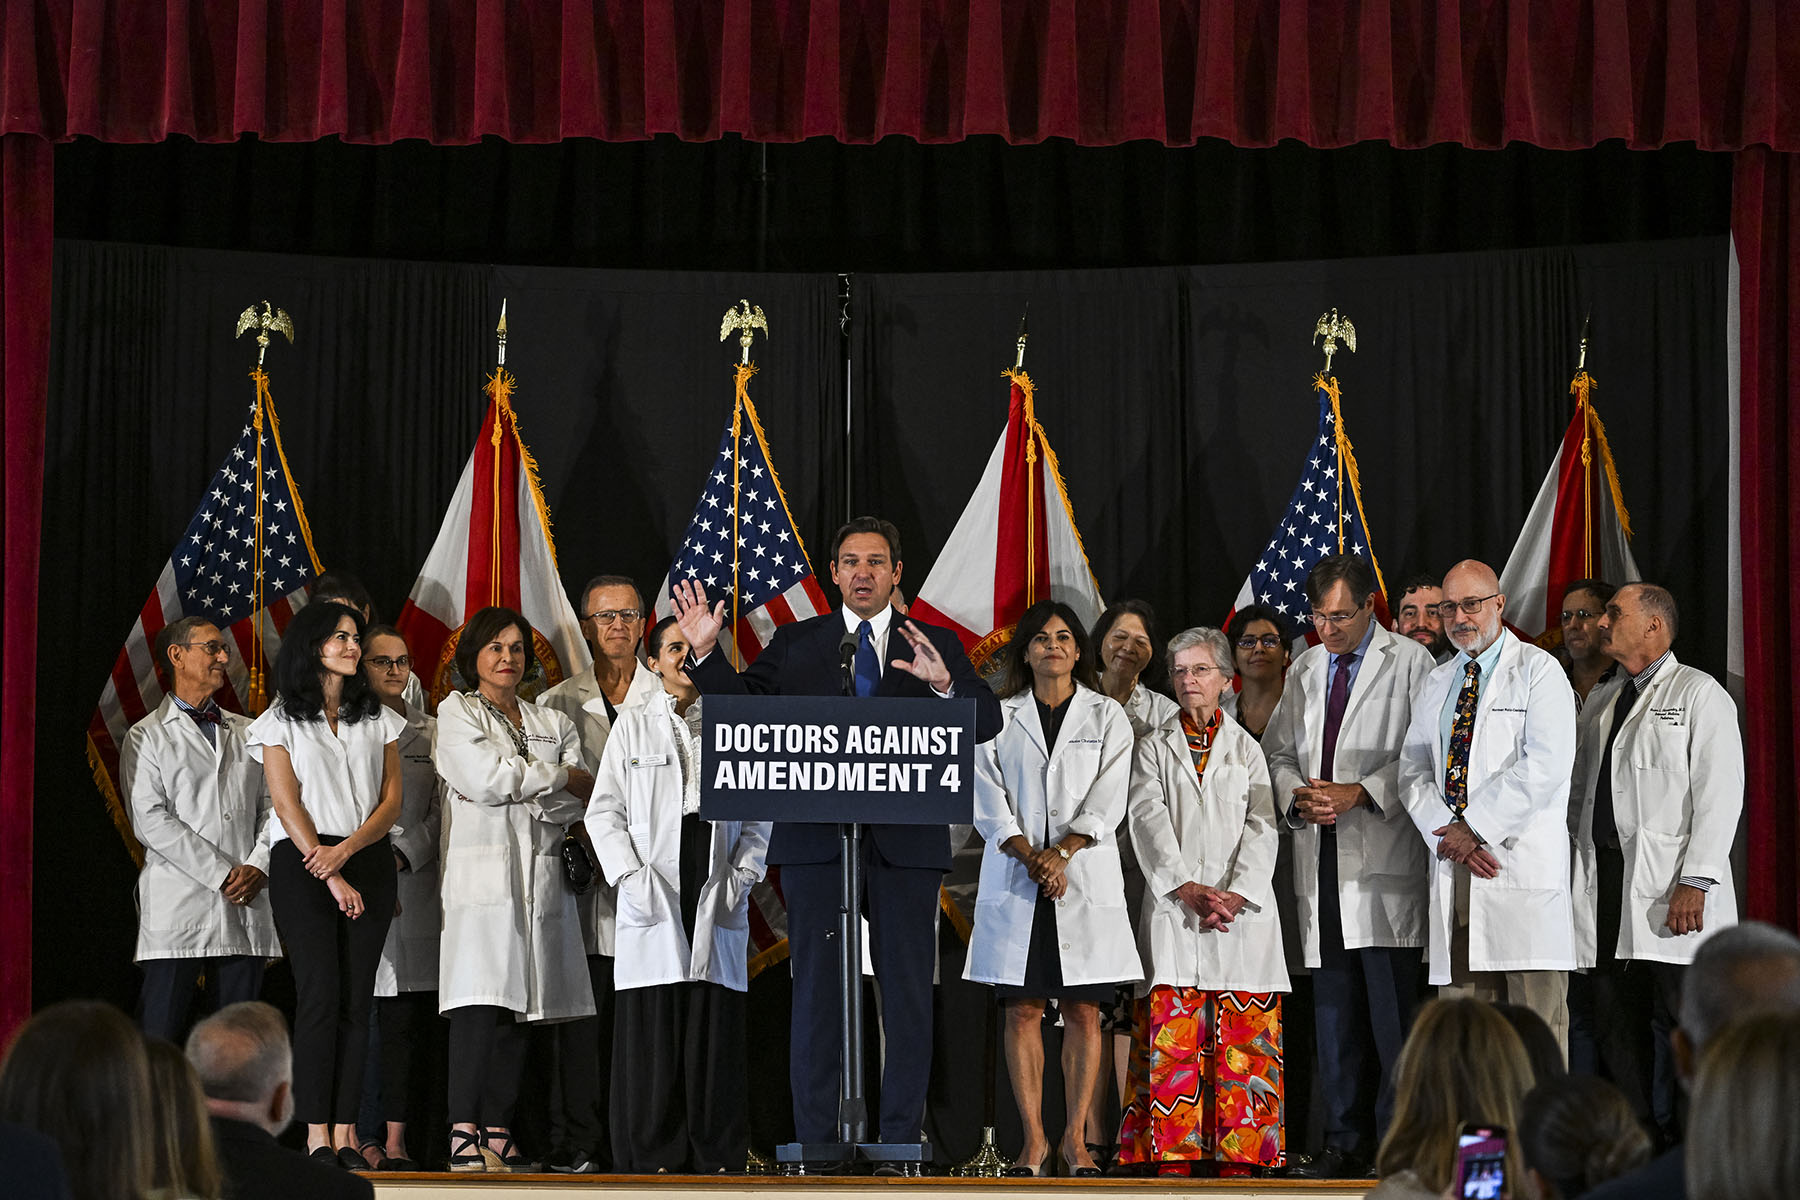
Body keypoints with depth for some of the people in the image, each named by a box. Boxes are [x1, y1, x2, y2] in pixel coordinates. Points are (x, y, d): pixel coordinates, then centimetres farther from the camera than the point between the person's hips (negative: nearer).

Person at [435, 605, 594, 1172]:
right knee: (480, 1004, -15)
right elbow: (485, 777, -8)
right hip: (481, 875, -4)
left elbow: (576, 806, 8)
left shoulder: (554, 722, 20)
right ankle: (464, 1138, -17)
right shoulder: (456, 712, 9)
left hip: (540, 879, 4)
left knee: (519, 1008, 0)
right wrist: (564, 776, 0)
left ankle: (498, 1135, 0)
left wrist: (516, 787, -7)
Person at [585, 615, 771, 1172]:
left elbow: (758, 814, 12)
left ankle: (713, 1157, 3)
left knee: (715, 1031, -1)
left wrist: (742, 875, -1)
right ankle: (648, 1157, 0)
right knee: (650, 1032, -5)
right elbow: (604, 811, 6)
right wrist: (630, 875, -6)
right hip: (654, 892, -1)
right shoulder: (633, 725, 10)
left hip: (718, 895, 1)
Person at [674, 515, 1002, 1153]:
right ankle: (815, 1140, 6)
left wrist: (943, 683, -22)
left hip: (906, 842, 0)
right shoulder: (795, 643, 13)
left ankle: (901, 1136, 9)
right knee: (817, 988, 2)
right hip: (816, 838, 0)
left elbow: (988, 721, -2)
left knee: (908, 992, 2)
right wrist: (705, 652, -8)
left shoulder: (937, 645, 9)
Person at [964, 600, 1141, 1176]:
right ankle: (1033, 1140, 4)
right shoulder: (997, 718, 10)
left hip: (1085, 882, -1)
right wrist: (1030, 856, -13)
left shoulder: (1107, 717, 8)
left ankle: (1075, 1138, 4)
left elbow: (1107, 803, -1)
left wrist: (1061, 852, -15)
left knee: (1082, 1013, -1)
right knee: (1021, 1012, -1)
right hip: (1015, 884, 1)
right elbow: (989, 802, 1)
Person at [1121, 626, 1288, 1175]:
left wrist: (1235, 895, -11)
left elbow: (1262, 826, 4)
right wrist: (1188, 889, -13)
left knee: (1243, 1042, -4)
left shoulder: (1247, 749, 14)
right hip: (1172, 908, 0)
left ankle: (1239, 1155, -2)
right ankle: (1171, 1155, -8)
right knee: (1171, 1038, -8)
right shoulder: (1153, 747, 14)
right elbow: (1148, 820, 1)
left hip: (1242, 907, 0)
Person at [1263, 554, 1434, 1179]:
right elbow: (1279, 752, 22)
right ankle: (1344, 1144, 14)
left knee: (1393, 1009, -8)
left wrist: (1361, 793, -14)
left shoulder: (1410, 663, 0)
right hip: (1321, 862, 6)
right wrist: (1297, 795, 1)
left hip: (1385, 863, -6)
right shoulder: (1304, 670, 18)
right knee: (1333, 1012, 8)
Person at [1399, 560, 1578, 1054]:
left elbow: (1546, 767, -10)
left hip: (1523, 861, -5)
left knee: (1536, 1016, -8)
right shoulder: (1433, 687, 21)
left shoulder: (1538, 671, 2)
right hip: (1452, 865, 5)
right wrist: (1449, 835, -6)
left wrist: (1473, 827, -10)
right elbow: (1413, 773, 13)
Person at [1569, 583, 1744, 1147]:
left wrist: (1695, 882, -17)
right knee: (1616, 1027, 5)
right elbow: (1576, 796, 24)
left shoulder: (1700, 694, 0)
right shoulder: (1599, 709, 22)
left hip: (1671, 892, -7)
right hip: (1605, 887, 7)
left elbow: (1718, 793, -9)